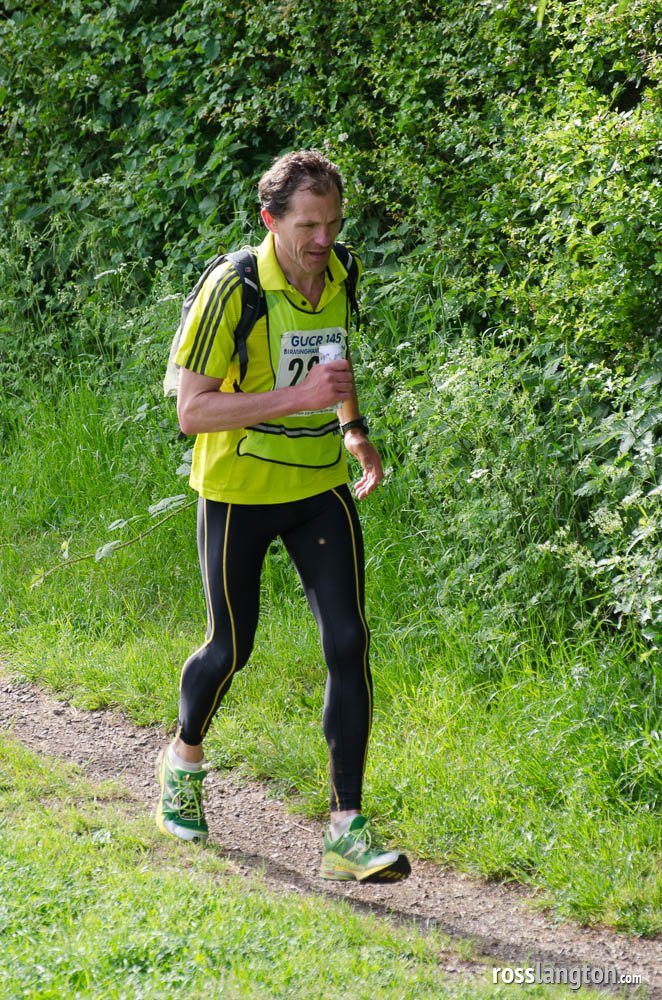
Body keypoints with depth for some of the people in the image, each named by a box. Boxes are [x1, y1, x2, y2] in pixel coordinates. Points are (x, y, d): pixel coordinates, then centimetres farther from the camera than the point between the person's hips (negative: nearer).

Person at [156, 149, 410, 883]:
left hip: (321, 487, 4)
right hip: (239, 492, -4)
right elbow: (191, 411, -23)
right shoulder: (231, 289, -20)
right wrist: (295, 396, -31)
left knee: (347, 643, -8)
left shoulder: (340, 278, -1)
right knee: (231, 648, 8)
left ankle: (346, 830, -6)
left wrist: (353, 430, 11)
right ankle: (184, 758, 41)